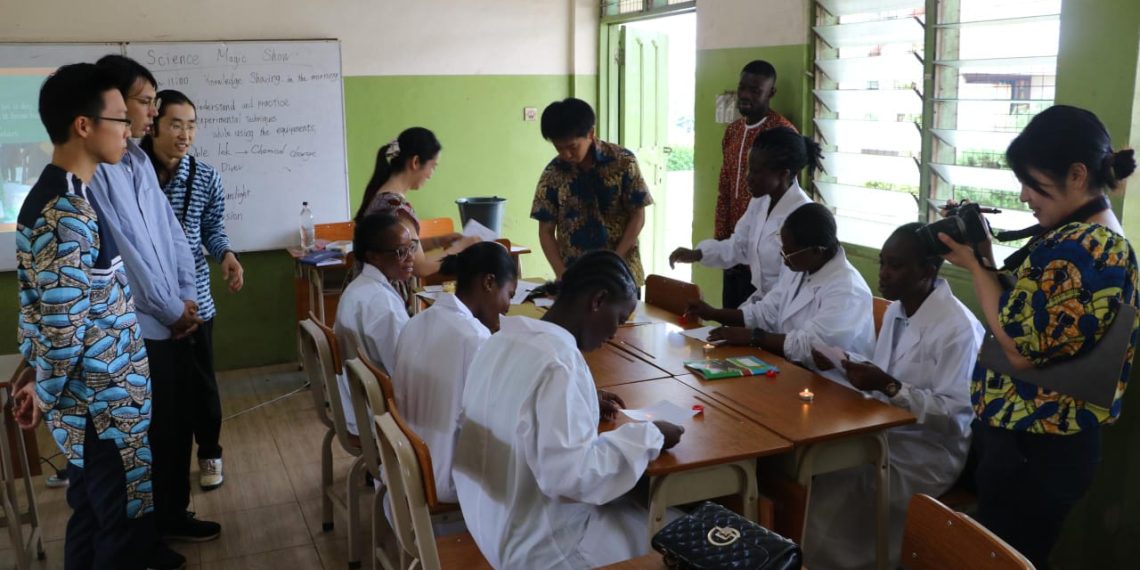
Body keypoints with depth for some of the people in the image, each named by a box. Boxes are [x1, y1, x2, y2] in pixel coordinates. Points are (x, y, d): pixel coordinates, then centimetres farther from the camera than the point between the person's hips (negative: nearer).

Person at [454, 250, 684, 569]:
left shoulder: (507, 336, 0)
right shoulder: (558, 360, -27)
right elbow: (571, 475, -30)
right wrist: (647, 437, -18)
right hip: (536, 543, -9)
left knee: (636, 506, 20)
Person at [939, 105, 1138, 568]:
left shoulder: (1081, 248, -24)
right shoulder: (1086, 236, 10)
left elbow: (1021, 346, -24)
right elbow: (1028, 309, 14)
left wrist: (973, 265, -14)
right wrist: (985, 255, 2)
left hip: (1032, 449, -10)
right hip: (1043, 439, 10)